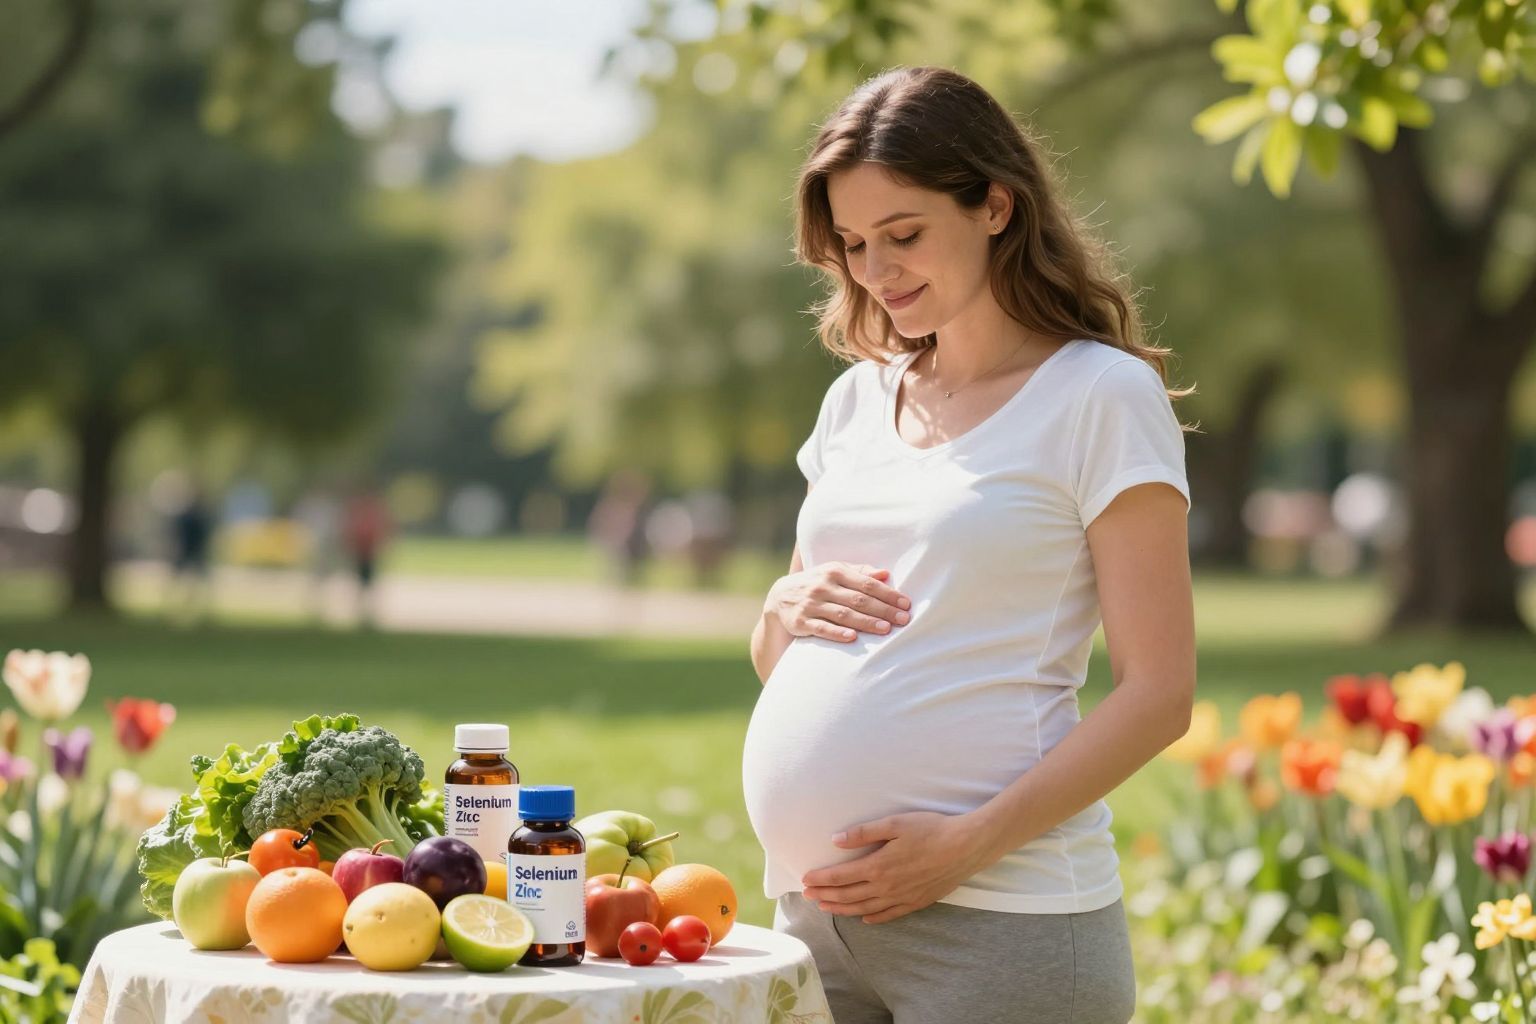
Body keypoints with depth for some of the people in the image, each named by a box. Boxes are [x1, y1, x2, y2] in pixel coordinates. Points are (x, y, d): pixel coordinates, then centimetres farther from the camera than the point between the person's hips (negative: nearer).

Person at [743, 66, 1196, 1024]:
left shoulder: (1101, 396, -3)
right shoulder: (858, 399, 16)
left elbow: (1159, 694, -8)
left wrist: (970, 842, -17)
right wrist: (788, 608, 0)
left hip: (999, 921, -5)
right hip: (814, 906, 6)